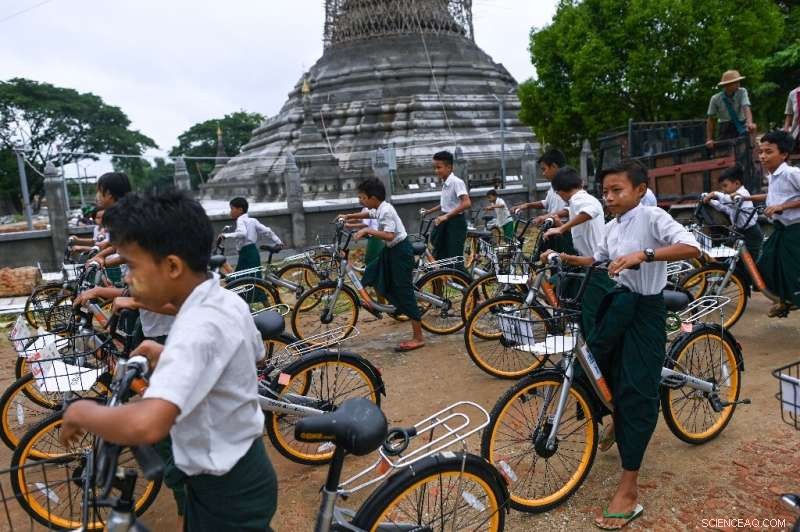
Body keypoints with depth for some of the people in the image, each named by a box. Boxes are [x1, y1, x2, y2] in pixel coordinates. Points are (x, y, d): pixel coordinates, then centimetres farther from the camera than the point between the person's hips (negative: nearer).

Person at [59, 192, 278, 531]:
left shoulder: (197, 328, -32)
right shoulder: (227, 302, -3)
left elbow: (146, 425, -45)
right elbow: (255, 355, 17)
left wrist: (81, 412, -24)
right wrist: (168, 356, 14)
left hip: (226, 492, -8)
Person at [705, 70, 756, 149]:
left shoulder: (742, 92, -8)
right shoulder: (716, 99, -8)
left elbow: (746, 108, -23)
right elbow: (711, 119, -2)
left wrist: (750, 123, -43)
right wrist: (709, 139, -7)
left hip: (742, 127, 1)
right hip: (725, 129, 0)